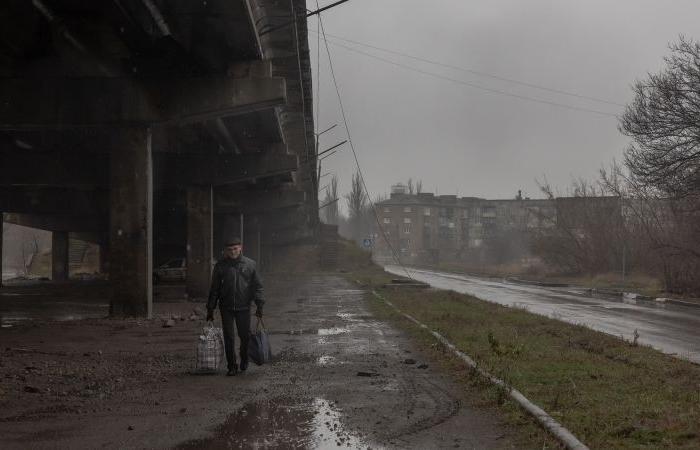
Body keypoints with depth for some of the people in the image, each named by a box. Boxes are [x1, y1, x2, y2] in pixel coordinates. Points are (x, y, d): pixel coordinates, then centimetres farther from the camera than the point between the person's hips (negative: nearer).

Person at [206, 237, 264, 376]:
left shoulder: (250, 264, 2)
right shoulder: (220, 266, 2)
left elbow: (257, 286, 5)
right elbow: (214, 288, 7)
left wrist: (259, 305, -3)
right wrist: (210, 309, 5)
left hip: (244, 307, 0)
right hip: (226, 307, 0)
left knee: (245, 336, 4)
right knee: (228, 338, -1)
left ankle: (244, 360, 31)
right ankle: (232, 366, 9)